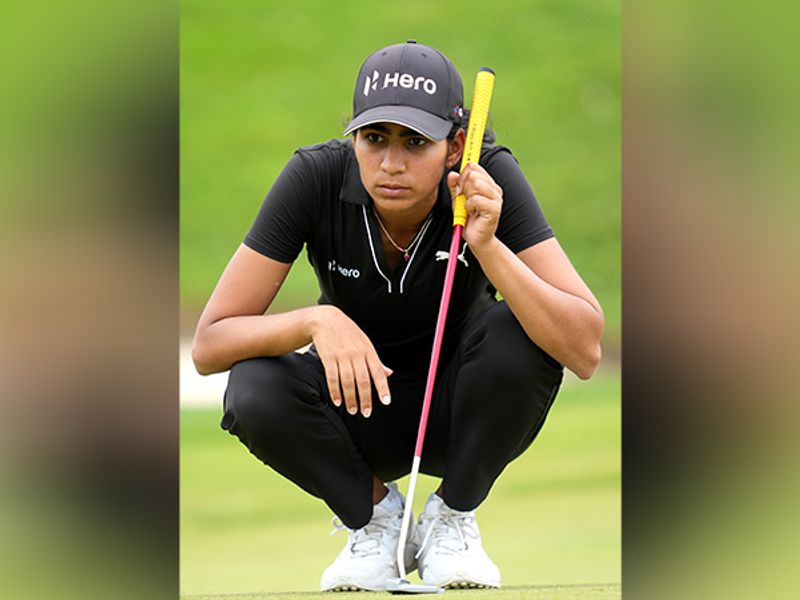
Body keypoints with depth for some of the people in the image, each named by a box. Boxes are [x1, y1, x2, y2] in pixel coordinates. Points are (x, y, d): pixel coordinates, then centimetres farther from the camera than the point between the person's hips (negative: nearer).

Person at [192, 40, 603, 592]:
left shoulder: (491, 180, -23)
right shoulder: (316, 178, -22)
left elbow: (585, 351, -32)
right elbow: (208, 345, -23)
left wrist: (488, 247, -42)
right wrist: (317, 320, -40)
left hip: (460, 412, 0)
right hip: (357, 407, 0)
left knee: (523, 335, -32)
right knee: (255, 390, -31)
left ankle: (451, 519, -6)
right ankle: (373, 512, 0)